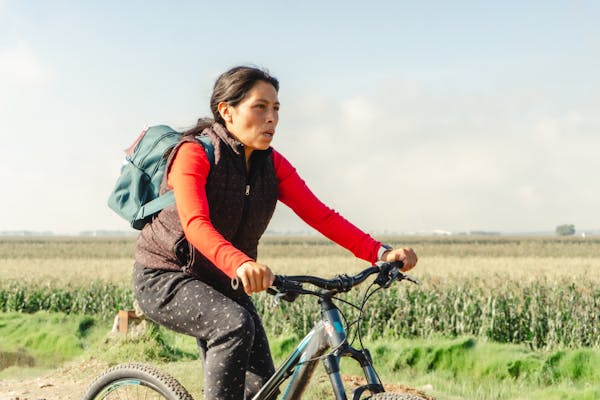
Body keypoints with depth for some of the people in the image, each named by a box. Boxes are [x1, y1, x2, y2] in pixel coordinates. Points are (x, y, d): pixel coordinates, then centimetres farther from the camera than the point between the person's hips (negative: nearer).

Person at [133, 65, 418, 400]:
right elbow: (196, 224, -35)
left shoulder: (271, 164, -1)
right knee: (236, 324, -34)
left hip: (222, 284, 6)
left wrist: (381, 253, -23)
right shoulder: (195, 153, -19)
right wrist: (240, 264, -54)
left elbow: (320, 215, -9)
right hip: (166, 279, -6)